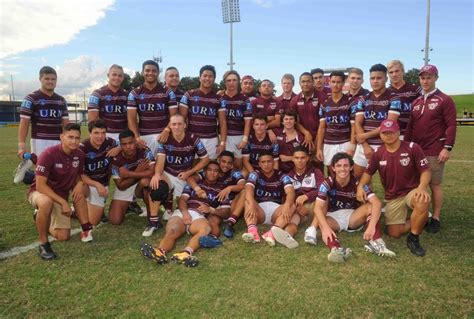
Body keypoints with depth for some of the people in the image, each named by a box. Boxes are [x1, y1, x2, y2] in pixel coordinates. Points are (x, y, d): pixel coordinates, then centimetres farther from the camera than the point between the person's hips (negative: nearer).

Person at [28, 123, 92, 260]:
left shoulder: (79, 154, -9)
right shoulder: (49, 153, -26)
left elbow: (78, 175, 9)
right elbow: (40, 185, -27)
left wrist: (79, 184, -17)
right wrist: (63, 202, -30)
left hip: (60, 195, 4)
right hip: (39, 192, -4)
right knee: (46, 202, -42)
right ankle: (43, 243, -22)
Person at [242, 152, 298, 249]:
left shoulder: (282, 176, 6)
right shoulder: (255, 175, 5)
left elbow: (290, 191, -13)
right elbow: (249, 189, -17)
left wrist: (286, 205, -36)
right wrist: (252, 204, -38)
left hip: (276, 210, 1)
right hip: (259, 210, 0)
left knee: (292, 206, -26)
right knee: (248, 202, -27)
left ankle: (273, 233, -48)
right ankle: (252, 231, -52)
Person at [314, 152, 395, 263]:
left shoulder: (357, 183, -15)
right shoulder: (328, 183, -16)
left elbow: (377, 203, -27)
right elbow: (318, 208, -25)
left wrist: (372, 225, -42)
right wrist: (326, 227, -43)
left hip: (352, 217, 2)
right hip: (333, 218, -1)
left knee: (371, 206, -24)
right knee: (318, 219, -34)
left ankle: (376, 243, -36)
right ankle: (336, 249, -59)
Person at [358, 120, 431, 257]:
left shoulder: (412, 148, -13)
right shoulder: (378, 153, -2)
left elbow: (426, 171, -13)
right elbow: (368, 172, 4)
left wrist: (422, 187, -32)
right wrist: (360, 186, -16)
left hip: (412, 191, -3)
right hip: (392, 197, 3)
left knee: (423, 202, -40)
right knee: (394, 233, -2)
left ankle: (413, 239, -16)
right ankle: (418, 220, 29)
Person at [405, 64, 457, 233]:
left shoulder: (445, 100, -4)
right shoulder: (416, 102, 14)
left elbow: (451, 126, -9)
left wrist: (447, 148, -15)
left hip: (435, 152, -6)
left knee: (435, 184, 1)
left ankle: (436, 219, 11)